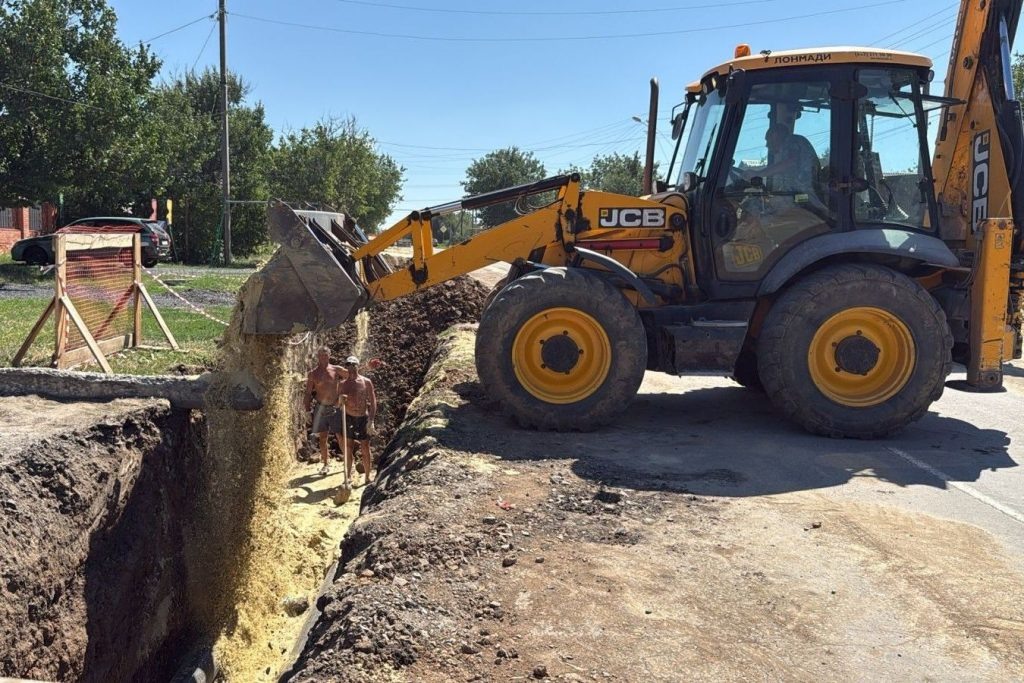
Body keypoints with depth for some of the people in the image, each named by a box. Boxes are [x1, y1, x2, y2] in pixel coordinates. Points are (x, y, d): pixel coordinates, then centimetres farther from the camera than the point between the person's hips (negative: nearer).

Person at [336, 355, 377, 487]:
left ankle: (367, 477, 15)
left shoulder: (366, 382, -6)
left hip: (363, 418, -2)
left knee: (365, 449, 4)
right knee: (348, 449, 8)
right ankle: (348, 476, 18)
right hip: (348, 418, 2)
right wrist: (340, 400, -18)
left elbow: (373, 402, -7)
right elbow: (337, 405, 7)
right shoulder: (342, 384, 1)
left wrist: (371, 421, -14)